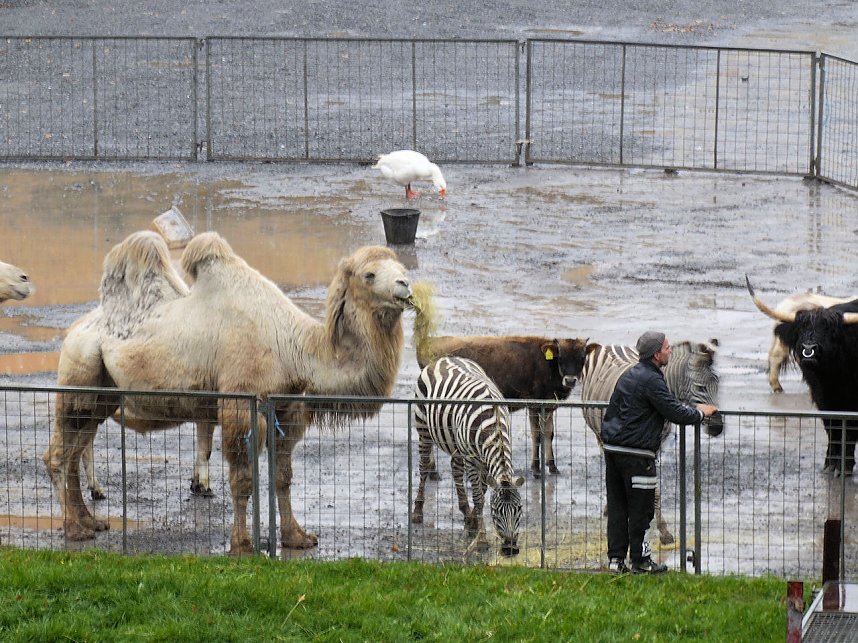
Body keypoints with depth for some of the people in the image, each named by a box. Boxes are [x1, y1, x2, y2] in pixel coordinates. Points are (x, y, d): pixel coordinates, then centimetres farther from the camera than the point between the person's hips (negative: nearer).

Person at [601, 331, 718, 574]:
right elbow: (676, 413, -15)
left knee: (617, 506, 10)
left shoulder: (629, 375, 16)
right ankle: (640, 561, 8)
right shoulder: (651, 380, -14)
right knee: (641, 508, 1)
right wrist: (700, 413, 3)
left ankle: (616, 559, 12)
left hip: (612, 449, 9)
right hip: (636, 453, -9)